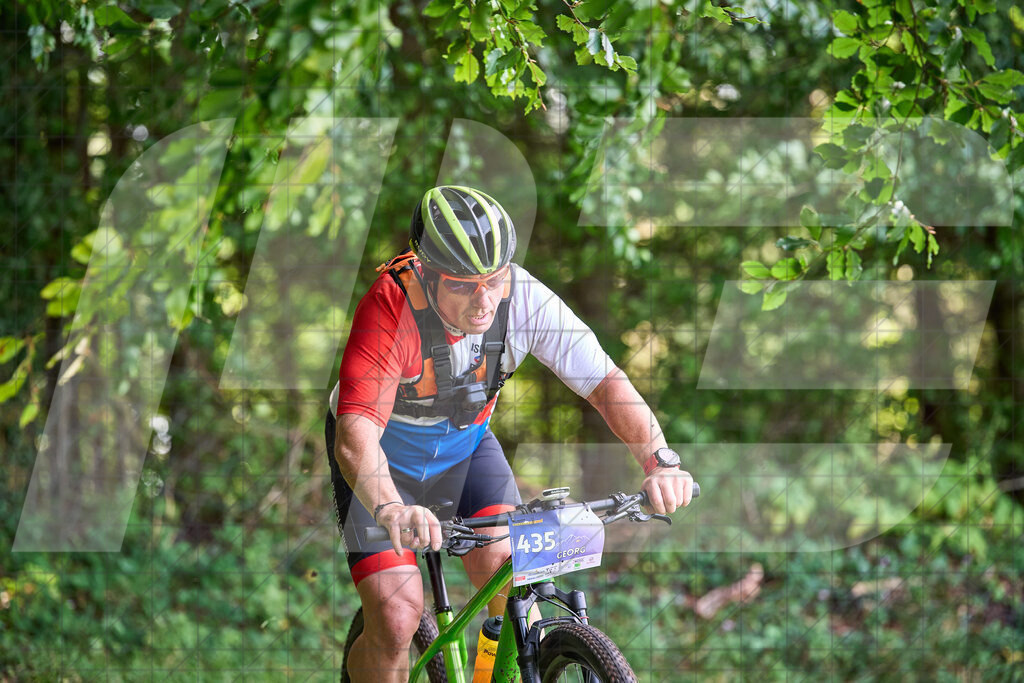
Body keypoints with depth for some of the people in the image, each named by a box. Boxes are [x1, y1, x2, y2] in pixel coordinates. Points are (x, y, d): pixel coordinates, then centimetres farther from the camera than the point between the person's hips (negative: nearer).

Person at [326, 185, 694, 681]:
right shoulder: (390, 310, -35)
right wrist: (390, 509, -64)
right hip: (383, 456, -3)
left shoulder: (523, 297, -24)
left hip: (466, 444, 3)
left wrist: (660, 461, -41)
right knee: (396, 617, -16)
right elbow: (355, 433, -45)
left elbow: (605, 380, -25)